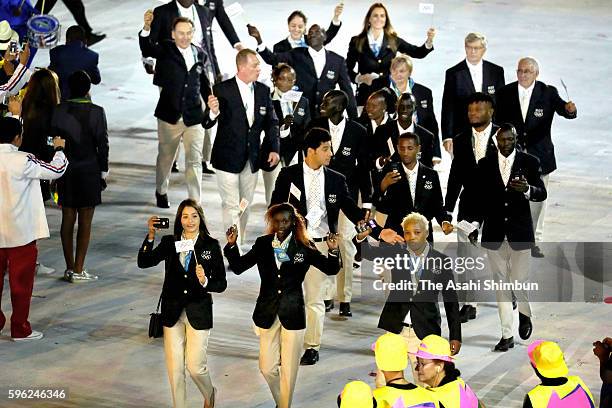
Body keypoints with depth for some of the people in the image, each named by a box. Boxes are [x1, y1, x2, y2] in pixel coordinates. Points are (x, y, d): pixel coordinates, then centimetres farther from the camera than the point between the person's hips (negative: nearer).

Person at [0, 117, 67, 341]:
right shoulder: (23, 161, -16)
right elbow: (56, 170, -8)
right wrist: (59, 149, 9)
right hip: (20, 233, -5)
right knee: (21, 281, 5)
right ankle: (20, 329, 11)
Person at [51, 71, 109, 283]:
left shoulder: (59, 110, -3)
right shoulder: (96, 112, -10)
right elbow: (102, 145, -8)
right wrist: (103, 173, 2)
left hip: (66, 171, 3)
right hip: (89, 172, -3)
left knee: (67, 219, 10)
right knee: (85, 222, 2)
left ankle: (70, 267, 15)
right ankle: (78, 270, 1)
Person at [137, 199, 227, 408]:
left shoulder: (211, 245, -4)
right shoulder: (169, 242, 2)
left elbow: (221, 284, -4)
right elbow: (144, 262, -11)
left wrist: (205, 281, -24)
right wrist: (151, 236, -20)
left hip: (198, 312, -2)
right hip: (173, 312, 2)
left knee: (195, 366, -1)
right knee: (174, 367, 6)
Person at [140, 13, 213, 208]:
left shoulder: (199, 54, 4)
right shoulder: (165, 50, -6)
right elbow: (147, 49, -28)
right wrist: (146, 29, -45)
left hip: (194, 117, 2)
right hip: (170, 116, -1)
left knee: (194, 162, 0)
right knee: (165, 157, 17)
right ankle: (161, 192, 40)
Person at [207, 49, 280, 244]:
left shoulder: (263, 91, 1)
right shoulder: (222, 90, -13)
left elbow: (271, 122, 9)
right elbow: (208, 124, -14)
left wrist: (274, 148, -2)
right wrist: (214, 112, -36)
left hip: (252, 159, 5)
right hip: (228, 158, -5)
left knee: (245, 205, 17)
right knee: (231, 206, -3)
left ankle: (240, 241, 32)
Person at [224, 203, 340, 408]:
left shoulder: (304, 247, -4)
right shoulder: (262, 244, 2)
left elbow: (331, 269, -5)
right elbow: (238, 266, 2)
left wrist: (333, 250, -24)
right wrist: (232, 245, -13)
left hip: (293, 314, -2)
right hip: (268, 312, 2)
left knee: (289, 369, 4)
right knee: (267, 368, 7)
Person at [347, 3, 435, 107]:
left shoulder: (393, 41, 7)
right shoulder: (357, 42, 3)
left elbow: (418, 53, 7)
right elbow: (348, 69, 6)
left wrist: (429, 40, -10)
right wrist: (360, 78, -12)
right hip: (365, 94, -1)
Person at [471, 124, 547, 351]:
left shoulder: (529, 162, 1)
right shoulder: (485, 164, 6)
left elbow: (542, 194, -4)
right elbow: (480, 198, 9)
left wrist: (527, 189, -25)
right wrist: (475, 224, -2)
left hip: (519, 232, -2)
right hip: (494, 234, 2)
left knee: (519, 280, -3)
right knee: (501, 283, 5)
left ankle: (525, 314, 29)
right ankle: (507, 335, 10)